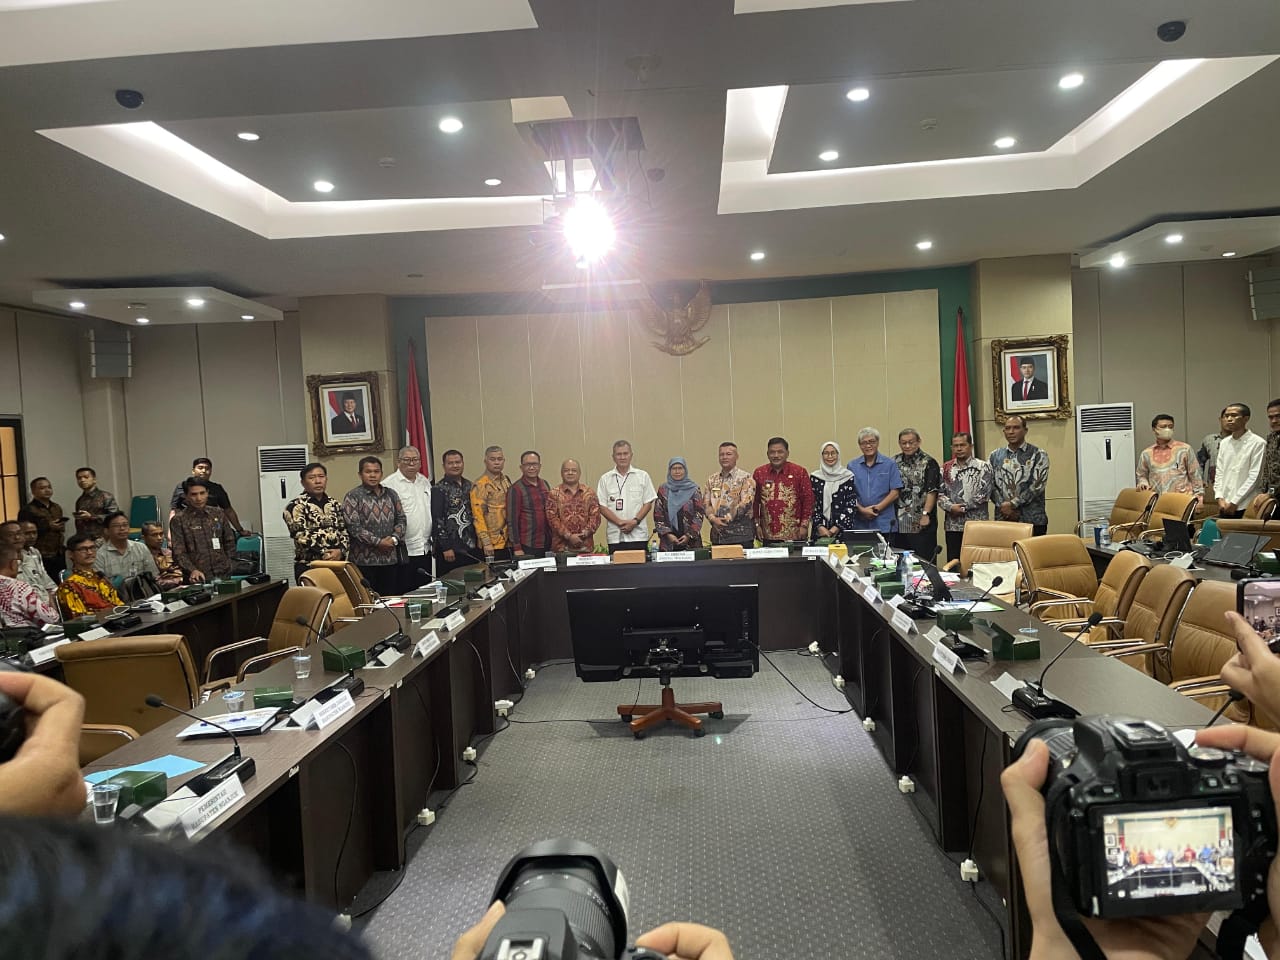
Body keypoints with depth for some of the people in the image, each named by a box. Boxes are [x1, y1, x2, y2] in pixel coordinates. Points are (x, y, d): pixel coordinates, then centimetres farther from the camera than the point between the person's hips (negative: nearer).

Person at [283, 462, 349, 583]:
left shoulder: (335, 505, 15)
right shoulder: (296, 506, -2)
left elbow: (345, 531, 10)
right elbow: (301, 536, -12)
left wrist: (341, 550, -9)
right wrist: (324, 554, -15)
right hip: (309, 566, -5)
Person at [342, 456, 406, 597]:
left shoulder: (391, 494, 13)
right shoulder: (353, 496, -4)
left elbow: (401, 519, 13)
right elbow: (353, 526, -12)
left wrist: (394, 538, -5)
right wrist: (378, 542, -14)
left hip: (390, 558, 5)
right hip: (364, 559, -5)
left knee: (389, 599, 9)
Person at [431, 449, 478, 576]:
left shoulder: (470, 486, 12)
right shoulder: (439, 489, -6)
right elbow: (437, 520, -11)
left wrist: (476, 541, 12)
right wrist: (446, 548, -14)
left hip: (470, 547, 6)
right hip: (450, 548, -6)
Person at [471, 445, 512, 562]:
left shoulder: (506, 480, 12)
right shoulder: (480, 485, -9)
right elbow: (478, 516, -14)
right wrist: (486, 542, -19)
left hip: (508, 542, 7)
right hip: (492, 545, -7)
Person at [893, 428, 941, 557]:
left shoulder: (928, 463, -2)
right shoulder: (894, 462, 12)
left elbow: (932, 491, -8)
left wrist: (925, 514, -16)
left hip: (921, 523, -5)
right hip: (898, 524, 5)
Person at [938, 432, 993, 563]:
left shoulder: (982, 466, -1)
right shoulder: (946, 468, 12)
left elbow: (984, 493, -10)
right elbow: (940, 492, 7)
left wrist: (963, 507, -11)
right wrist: (950, 507, -11)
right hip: (952, 525, 4)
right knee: (953, 562, 6)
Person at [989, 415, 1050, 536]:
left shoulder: (1038, 455, 2)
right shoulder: (995, 457, 11)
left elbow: (1037, 485, -8)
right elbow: (990, 485, 5)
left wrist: (1012, 504, -13)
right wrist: (1003, 506, -9)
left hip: (1032, 520, -2)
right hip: (1002, 520, 2)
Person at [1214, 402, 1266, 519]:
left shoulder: (1258, 443, -5)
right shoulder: (1224, 443, 13)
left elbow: (1254, 477, -9)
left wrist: (1235, 501, -9)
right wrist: (1220, 498, 1)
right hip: (1224, 506, 5)